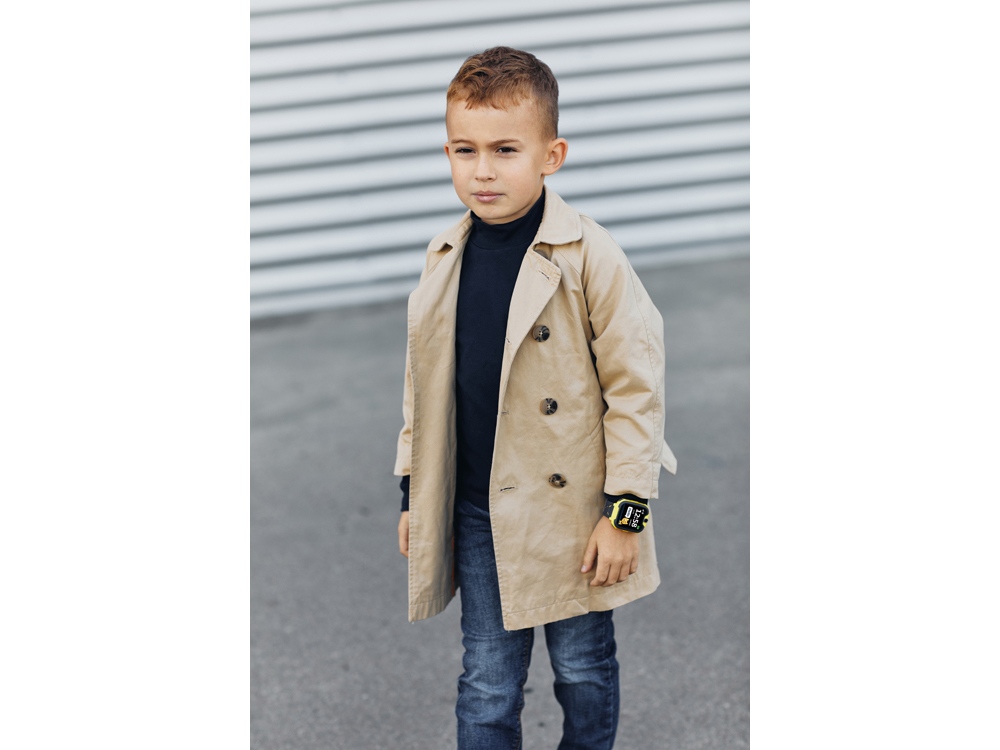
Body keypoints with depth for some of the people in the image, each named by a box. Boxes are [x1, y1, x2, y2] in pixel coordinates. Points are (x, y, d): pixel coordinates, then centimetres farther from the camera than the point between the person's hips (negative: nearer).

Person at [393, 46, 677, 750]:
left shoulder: (589, 256, -14)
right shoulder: (446, 258, 3)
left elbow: (635, 383, -11)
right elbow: (424, 383, 14)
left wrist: (625, 510, -12)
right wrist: (413, 492, 15)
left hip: (571, 508, -4)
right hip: (475, 513, 4)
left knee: (584, 670, 12)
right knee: (487, 682, 10)